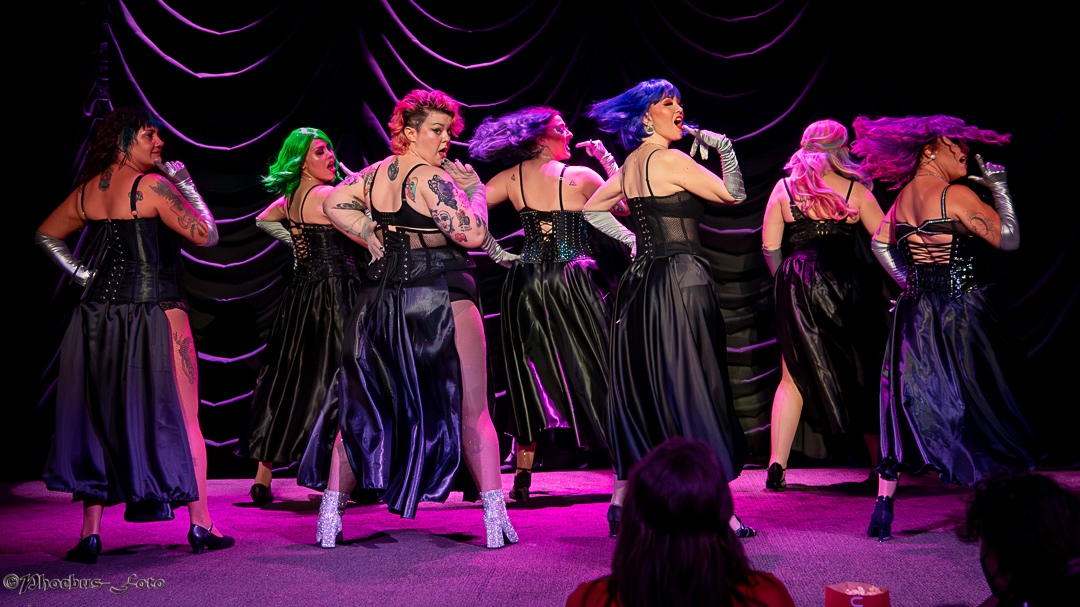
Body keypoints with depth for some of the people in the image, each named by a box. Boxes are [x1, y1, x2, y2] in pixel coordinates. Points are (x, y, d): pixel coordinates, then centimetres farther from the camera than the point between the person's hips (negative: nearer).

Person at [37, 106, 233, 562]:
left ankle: (90, 535, 11)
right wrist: (186, 184, 0)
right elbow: (206, 235, -9)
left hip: (97, 315, 6)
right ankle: (199, 527, 7)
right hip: (155, 315, -6)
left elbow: (46, 235, 23)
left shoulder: (87, 190, 10)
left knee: (99, 421, 11)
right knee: (181, 418, 3)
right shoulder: (152, 186, -11)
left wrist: (79, 272, 16)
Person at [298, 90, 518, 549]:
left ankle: (330, 516, 15)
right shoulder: (431, 178, -14)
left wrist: (373, 237, 10)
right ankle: (495, 519, 1)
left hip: (381, 300, 7)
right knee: (471, 408, 1)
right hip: (440, 299, -7)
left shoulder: (376, 173, 9)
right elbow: (472, 235, -20)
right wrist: (474, 189, -5)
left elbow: (333, 203, 16)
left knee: (363, 406, 13)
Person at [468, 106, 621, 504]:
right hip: (573, 283, -3)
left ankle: (523, 480, 10)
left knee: (532, 380, 10)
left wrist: (497, 252, 7)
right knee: (597, 373, 5)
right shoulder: (580, 177, -4)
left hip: (525, 285, 4)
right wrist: (608, 161, 14)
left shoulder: (512, 178, 5)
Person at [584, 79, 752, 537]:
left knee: (641, 393, 13)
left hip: (641, 284, 8)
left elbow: (592, 210, 26)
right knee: (695, 392, -4)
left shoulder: (630, 165, 13)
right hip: (680, 281, -8)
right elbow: (734, 194, -6)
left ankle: (622, 500, 18)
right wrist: (724, 147, 1)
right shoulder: (670, 160, -11)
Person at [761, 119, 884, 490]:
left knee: (794, 377, 8)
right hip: (841, 285, -1)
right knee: (861, 375, 10)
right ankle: (883, 466, 17)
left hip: (796, 288, 2)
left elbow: (769, 246, 5)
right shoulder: (855, 190, 3)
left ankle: (776, 466, 1)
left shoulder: (784, 187, 6)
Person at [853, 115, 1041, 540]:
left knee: (910, 405, 11)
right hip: (962, 315, -6)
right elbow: (1009, 239, -11)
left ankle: (884, 506, 8)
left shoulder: (903, 197, 9)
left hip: (917, 314, 6)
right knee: (981, 409, 3)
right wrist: (999, 189, -3)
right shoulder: (957, 196, -12)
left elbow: (880, 243, 20)